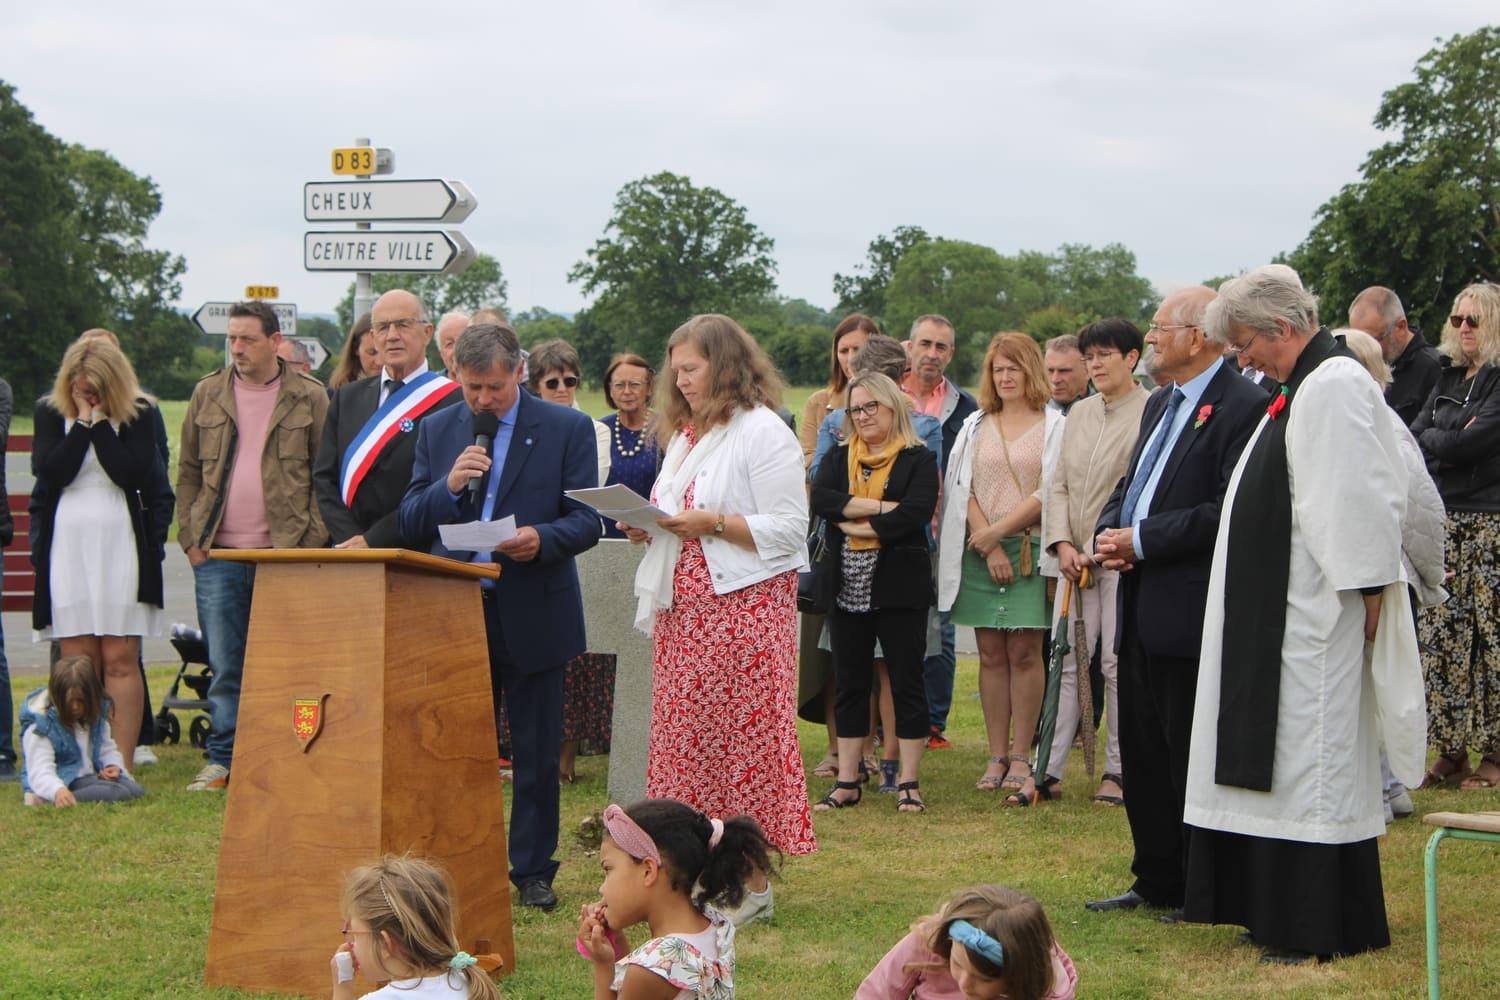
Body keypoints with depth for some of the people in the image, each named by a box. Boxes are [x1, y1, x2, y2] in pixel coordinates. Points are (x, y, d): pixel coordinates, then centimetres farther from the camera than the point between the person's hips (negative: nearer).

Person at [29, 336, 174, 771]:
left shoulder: (138, 413, 3)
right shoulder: (50, 412, 8)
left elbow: (132, 474, -10)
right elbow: (51, 471, -6)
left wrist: (100, 421, -9)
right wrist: (83, 422, -7)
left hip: (121, 547, -1)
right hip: (67, 548, 1)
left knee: (120, 660, -4)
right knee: (77, 661, -1)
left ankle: (123, 764, -4)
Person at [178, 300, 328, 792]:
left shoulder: (310, 397, 3)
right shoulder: (208, 393, 11)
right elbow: (188, 471, 14)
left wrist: (310, 543, -7)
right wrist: (191, 538, 4)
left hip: (285, 553, -2)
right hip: (218, 554, 2)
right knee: (224, 667, 4)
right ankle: (222, 760, 9)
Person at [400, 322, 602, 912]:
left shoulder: (567, 429, -1)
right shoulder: (436, 431, 8)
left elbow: (586, 521, -5)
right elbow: (411, 525, 4)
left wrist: (542, 539, -25)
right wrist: (448, 486, -14)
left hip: (533, 615, -2)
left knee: (537, 753, 5)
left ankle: (533, 870, 16)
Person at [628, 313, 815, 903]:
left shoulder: (763, 432, -8)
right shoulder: (686, 434, 19)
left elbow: (788, 529, -13)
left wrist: (713, 523, -20)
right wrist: (647, 527, 5)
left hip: (745, 605, -8)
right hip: (683, 610, 8)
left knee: (744, 742, -5)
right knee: (686, 739, 5)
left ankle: (752, 886, 0)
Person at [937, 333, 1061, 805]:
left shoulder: (1053, 426, 2)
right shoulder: (976, 426, 13)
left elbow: (1049, 493, -6)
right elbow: (962, 488, 5)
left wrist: (998, 532, -11)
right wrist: (987, 546, -7)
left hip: (1030, 549, -3)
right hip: (980, 551, 3)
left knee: (1024, 652, -5)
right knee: (991, 654, 3)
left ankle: (1020, 758, 0)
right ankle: (997, 757, 6)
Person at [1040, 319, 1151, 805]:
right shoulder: (1079, 414, 14)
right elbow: (1060, 484, 14)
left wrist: (1100, 548, -12)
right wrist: (1062, 543, 0)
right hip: (1077, 559, 6)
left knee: (1118, 665, -2)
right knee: (1068, 662, 3)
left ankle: (1119, 771, 8)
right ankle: (1050, 768, 3)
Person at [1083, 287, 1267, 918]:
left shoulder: (1243, 406, -13)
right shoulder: (1160, 404, 18)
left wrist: (1141, 541, -17)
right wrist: (1108, 534, 3)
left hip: (1190, 612, -9)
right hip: (1141, 607, 9)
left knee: (1192, 757, -1)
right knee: (1142, 753, 14)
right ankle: (1156, 883, 25)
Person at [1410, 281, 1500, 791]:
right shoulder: (1449, 378, 15)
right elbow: (1412, 437, 8)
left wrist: (1429, 438, -2)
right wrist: (1448, 440, -10)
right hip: (1444, 521, 7)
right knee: (1442, 633, 5)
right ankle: (1451, 753, 10)